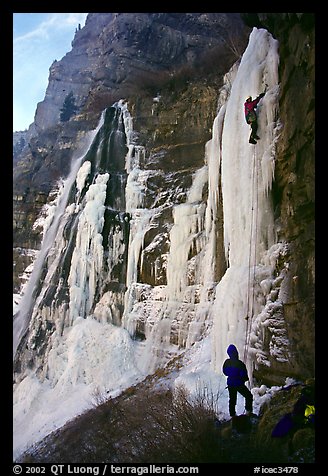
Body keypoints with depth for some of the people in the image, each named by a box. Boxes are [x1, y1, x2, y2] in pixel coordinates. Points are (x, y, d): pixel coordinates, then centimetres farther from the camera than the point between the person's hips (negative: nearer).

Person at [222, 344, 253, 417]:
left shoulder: (226, 362, -10)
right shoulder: (240, 364, -25)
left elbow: (224, 372, 6)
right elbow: (244, 375, -18)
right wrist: (246, 378, 4)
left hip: (230, 384, 5)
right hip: (239, 384, -5)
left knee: (232, 399, 19)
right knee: (248, 396, 16)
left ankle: (232, 414, 25)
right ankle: (248, 411, 13)